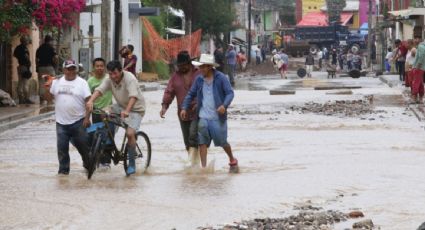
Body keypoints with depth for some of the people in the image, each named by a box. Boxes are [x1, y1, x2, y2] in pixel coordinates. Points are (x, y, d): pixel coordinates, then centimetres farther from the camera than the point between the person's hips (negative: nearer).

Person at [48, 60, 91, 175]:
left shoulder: (82, 83, -2)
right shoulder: (57, 82, 7)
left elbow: (88, 100, -6)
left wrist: (87, 117, -13)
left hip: (78, 122, -3)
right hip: (61, 122, 3)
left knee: (83, 145, 7)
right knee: (62, 147, 4)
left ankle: (88, 165, 26)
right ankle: (63, 169, 14)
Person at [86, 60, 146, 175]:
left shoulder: (129, 78, -26)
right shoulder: (109, 80, -9)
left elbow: (133, 96, -39)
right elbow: (99, 90, -23)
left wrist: (127, 111, -55)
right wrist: (91, 101, -43)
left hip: (135, 109, -6)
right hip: (121, 106, 6)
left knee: (130, 133, -21)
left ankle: (132, 164, -8)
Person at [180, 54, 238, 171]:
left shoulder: (220, 78, -7)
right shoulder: (199, 80, 6)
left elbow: (230, 93, -9)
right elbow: (191, 94, 14)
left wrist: (224, 105, -25)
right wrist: (184, 108, 3)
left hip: (217, 117, -4)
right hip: (203, 118, 4)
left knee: (222, 142, 6)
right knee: (202, 143, 1)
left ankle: (232, 160, 31)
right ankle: (203, 167, 5)